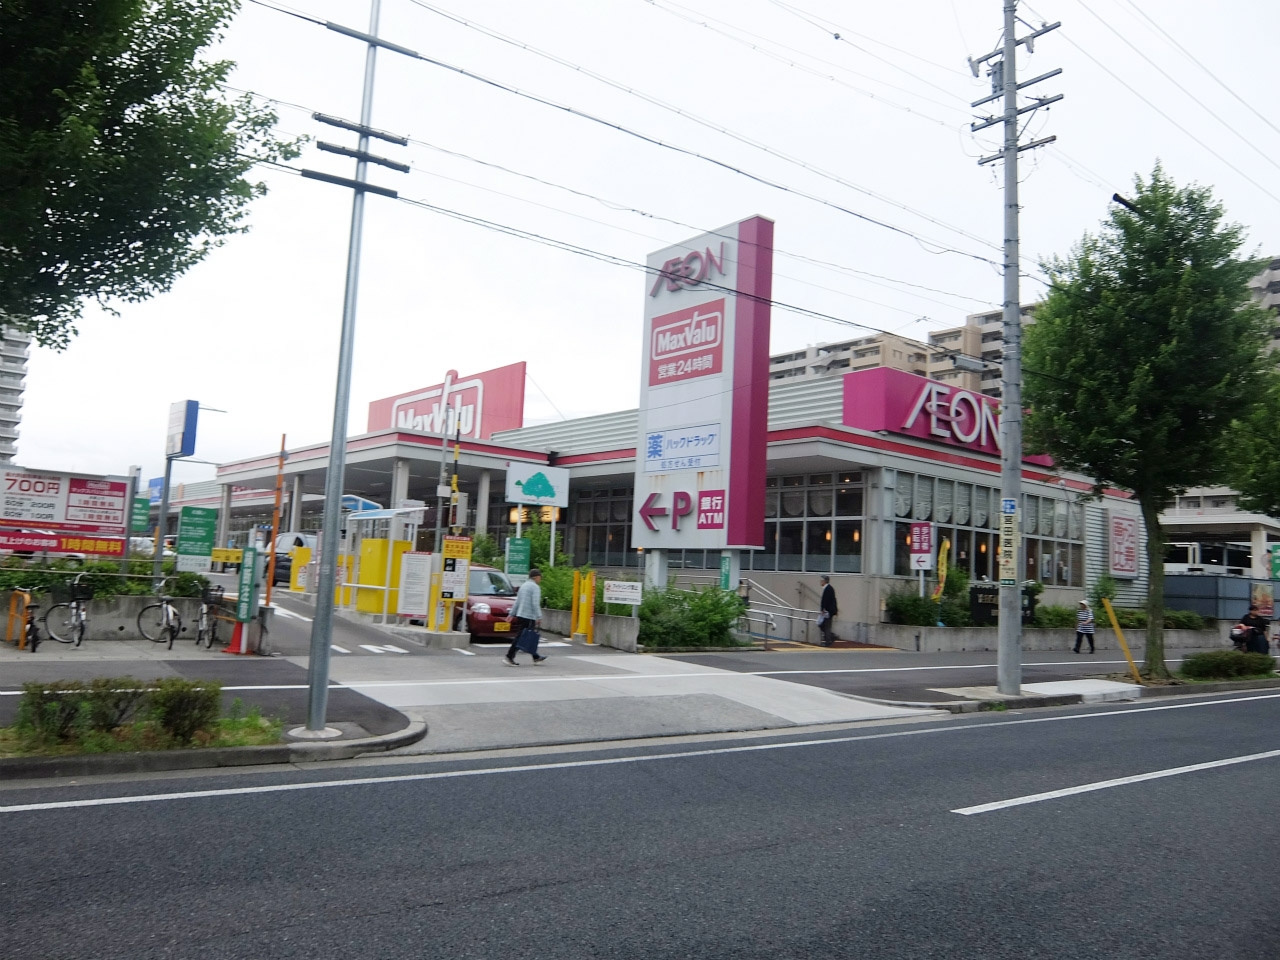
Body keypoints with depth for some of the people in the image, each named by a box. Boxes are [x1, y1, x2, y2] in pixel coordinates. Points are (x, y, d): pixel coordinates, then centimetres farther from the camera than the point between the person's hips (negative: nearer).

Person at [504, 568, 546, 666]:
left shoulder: (523, 585, 17)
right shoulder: (535, 587, -10)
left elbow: (517, 602, 18)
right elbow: (535, 603, -19)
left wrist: (512, 614, 19)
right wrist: (539, 617, -20)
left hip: (520, 615, 9)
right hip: (528, 616, -9)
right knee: (521, 637, -7)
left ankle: (536, 657, 23)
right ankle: (509, 657, -10)